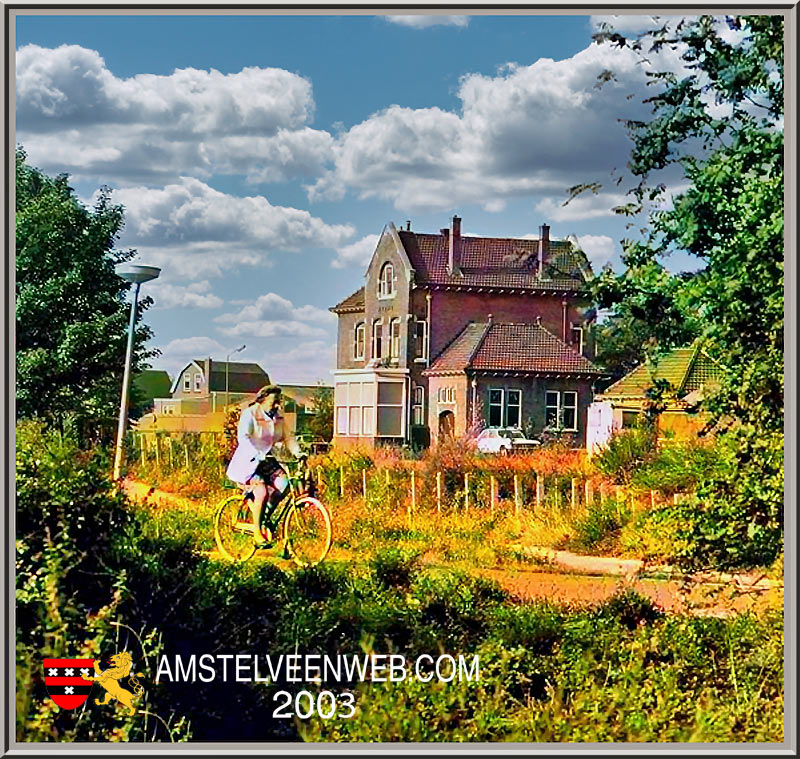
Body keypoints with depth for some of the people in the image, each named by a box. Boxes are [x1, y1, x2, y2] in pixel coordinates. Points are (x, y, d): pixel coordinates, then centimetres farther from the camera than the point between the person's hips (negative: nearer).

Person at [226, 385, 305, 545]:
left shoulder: (278, 417, 6)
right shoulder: (249, 414, -15)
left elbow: (287, 437, 5)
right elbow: (243, 437, -27)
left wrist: (297, 452, -15)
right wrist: (257, 454, -41)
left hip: (267, 459, 6)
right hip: (248, 461, -6)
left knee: (283, 483, -18)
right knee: (261, 491, -25)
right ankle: (257, 532, -14)